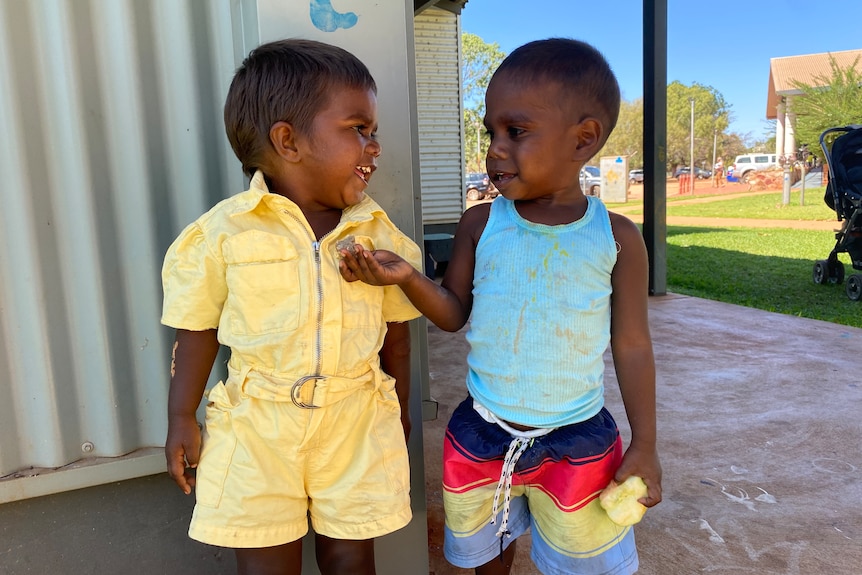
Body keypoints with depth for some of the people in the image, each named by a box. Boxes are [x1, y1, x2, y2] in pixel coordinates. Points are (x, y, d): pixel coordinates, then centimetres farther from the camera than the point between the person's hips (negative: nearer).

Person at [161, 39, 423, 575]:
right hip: (258, 426, -1)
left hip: (358, 420, 2)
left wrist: (399, 410, 12)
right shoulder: (224, 230, -9)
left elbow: (396, 329, 6)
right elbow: (198, 330, 0)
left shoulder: (379, 234, -2)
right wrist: (181, 419, 4)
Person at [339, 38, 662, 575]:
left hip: (578, 444, -1)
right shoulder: (480, 224, -7)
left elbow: (632, 344, -4)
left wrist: (645, 444, -2)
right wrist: (407, 277, -20)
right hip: (482, 434, 2)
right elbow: (455, 313, -2)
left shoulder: (617, 237, -10)